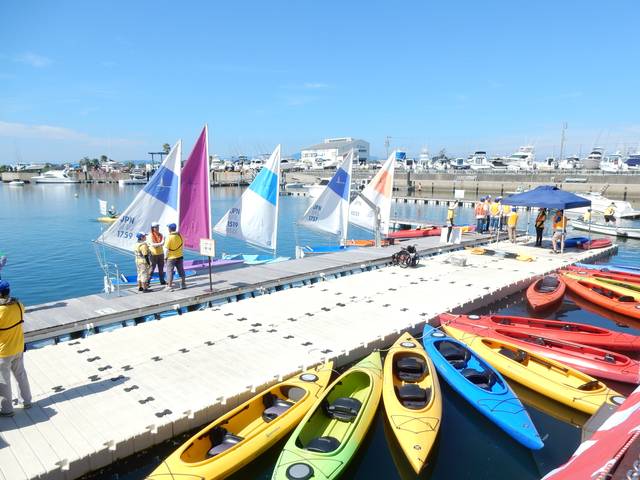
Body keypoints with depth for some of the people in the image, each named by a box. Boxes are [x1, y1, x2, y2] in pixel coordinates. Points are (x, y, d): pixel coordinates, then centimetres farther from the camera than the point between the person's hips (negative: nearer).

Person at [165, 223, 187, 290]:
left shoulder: (169, 237, -17)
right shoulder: (179, 235, -1)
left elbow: (167, 248, -16)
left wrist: (165, 256, -6)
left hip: (171, 257, -5)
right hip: (179, 256, 5)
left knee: (170, 271, 4)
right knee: (181, 270, 13)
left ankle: (170, 286, 6)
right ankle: (183, 284, 20)